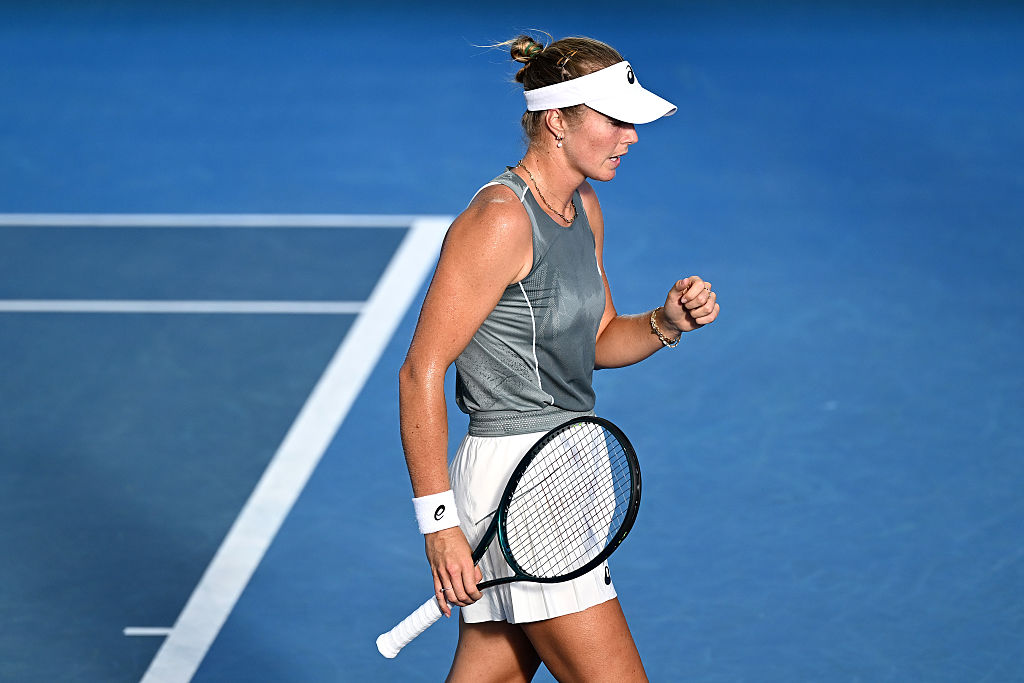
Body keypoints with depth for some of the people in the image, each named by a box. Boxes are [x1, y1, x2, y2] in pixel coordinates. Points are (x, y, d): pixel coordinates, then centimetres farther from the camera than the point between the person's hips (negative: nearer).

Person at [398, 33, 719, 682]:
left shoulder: (584, 208, 10)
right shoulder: (500, 220, -18)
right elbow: (421, 373, -18)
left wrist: (667, 322, 1)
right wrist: (440, 521, -21)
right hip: (515, 477, -10)